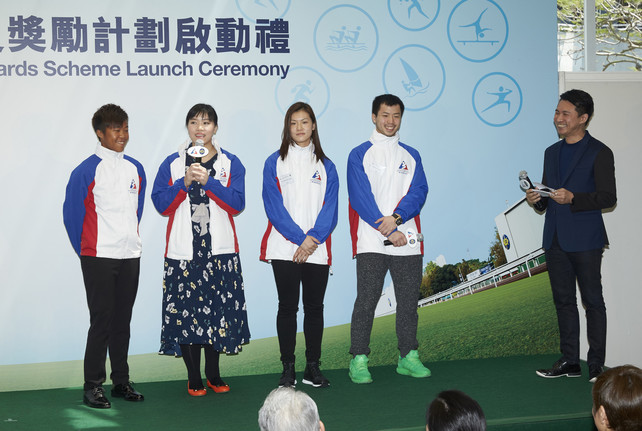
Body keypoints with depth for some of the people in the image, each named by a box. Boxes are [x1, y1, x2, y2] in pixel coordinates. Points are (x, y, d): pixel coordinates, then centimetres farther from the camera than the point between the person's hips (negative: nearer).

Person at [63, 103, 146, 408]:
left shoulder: (135, 169, 10)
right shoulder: (86, 171, -7)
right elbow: (71, 213, -1)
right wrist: (86, 249, 4)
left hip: (130, 256, 5)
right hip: (98, 258, -5)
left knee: (122, 321, 11)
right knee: (101, 321, -2)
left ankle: (121, 381, 20)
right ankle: (93, 386, 7)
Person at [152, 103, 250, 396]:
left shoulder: (230, 163, 7)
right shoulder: (172, 163, 8)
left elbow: (237, 204, -5)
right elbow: (161, 204, 0)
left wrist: (208, 182, -16)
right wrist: (184, 183, -14)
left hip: (220, 251, 0)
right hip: (183, 251, 0)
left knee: (218, 309, 2)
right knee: (185, 312, -2)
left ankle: (213, 374, 17)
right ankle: (193, 378, 10)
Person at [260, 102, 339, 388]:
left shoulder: (325, 166, 11)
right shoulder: (274, 162, 5)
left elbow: (330, 208, 2)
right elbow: (274, 207, -4)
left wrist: (313, 240, -12)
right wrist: (300, 238, -13)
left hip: (317, 249, 2)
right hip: (284, 249, -2)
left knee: (314, 307, 5)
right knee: (287, 307, 1)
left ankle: (313, 368, 14)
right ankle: (288, 369, 8)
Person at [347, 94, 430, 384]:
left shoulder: (411, 156, 15)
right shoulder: (359, 155, 3)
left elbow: (419, 192, 3)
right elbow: (361, 197, -7)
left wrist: (397, 217, -16)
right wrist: (388, 231, -14)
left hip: (407, 240, 4)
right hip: (371, 242, -4)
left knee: (408, 300, 7)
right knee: (366, 300, -5)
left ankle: (408, 357, 17)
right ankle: (358, 360, 1)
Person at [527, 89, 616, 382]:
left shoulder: (599, 153, -4)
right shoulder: (552, 152, 17)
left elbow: (608, 197, -11)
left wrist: (572, 198, -23)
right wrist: (537, 199, 0)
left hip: (584, 240, -7)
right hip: (555, 238, 7)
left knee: (592, 301, -1)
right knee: (563, 301, 10)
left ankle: (596, 365, 5)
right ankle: (569, 362, 18)